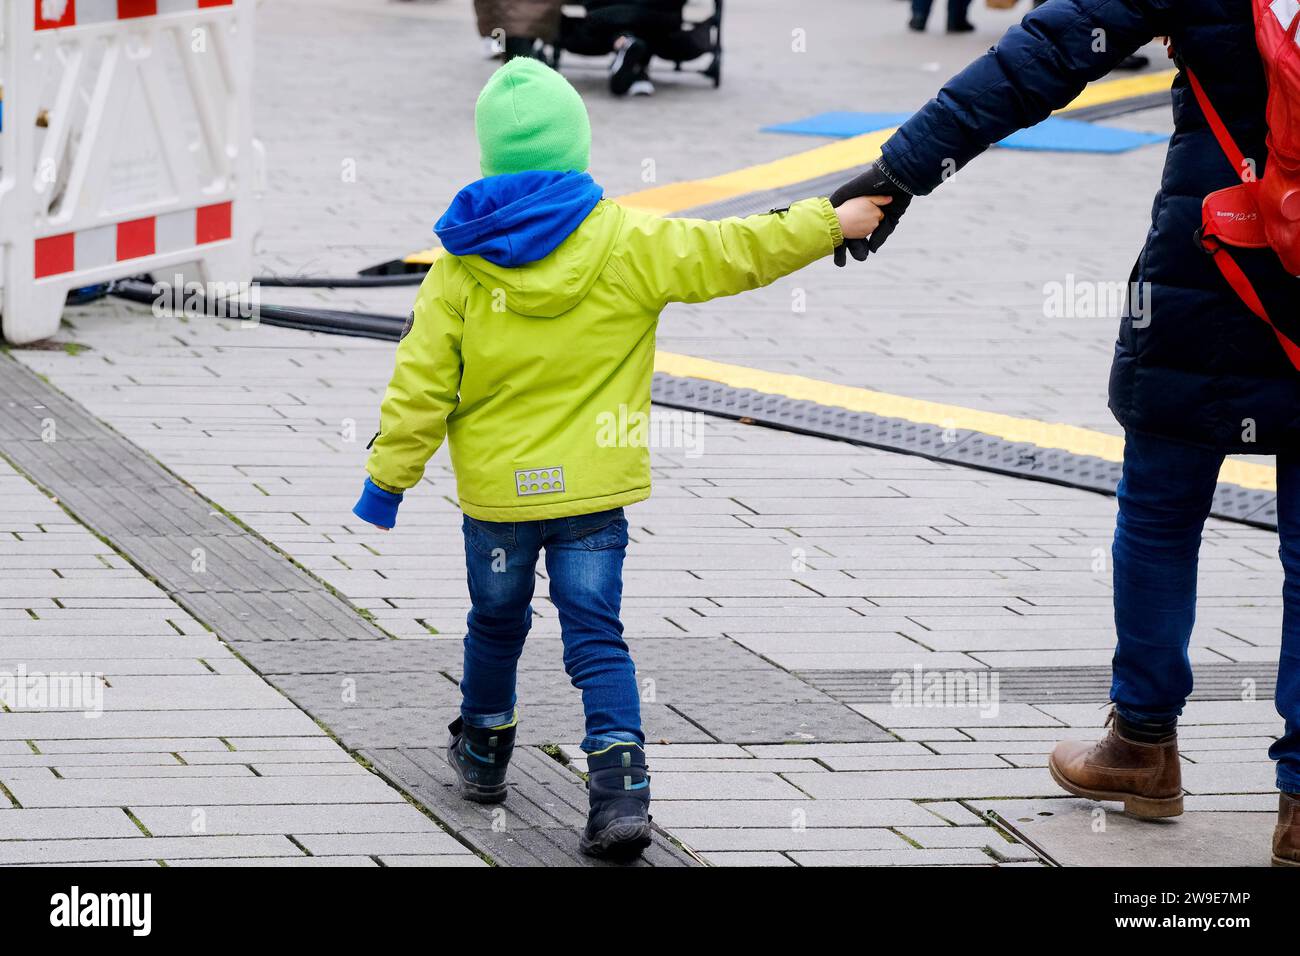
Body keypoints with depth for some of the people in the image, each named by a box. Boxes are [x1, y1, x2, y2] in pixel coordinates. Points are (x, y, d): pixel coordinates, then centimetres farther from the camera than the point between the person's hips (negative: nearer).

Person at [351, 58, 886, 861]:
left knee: (497, 622, 21)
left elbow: (421, 386, -5)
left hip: (497, 490, 1)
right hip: (593, 489, -1)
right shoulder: (627, 243, -9)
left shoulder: (463, 264, -7)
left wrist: (389, 479, 4)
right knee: (596, 635, 2)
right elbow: (732, 253, -7)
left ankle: (484, 752, 39)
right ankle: (621, 787, -11)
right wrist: (833, 223, 3)